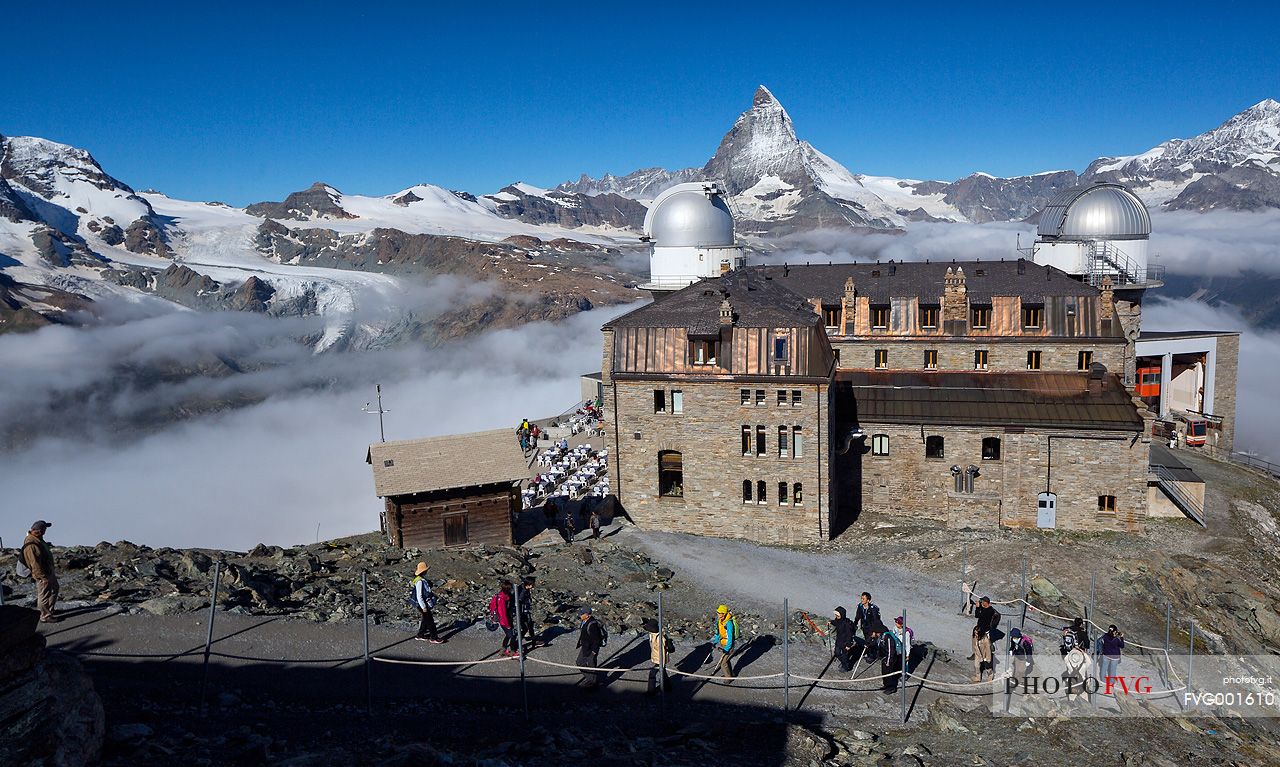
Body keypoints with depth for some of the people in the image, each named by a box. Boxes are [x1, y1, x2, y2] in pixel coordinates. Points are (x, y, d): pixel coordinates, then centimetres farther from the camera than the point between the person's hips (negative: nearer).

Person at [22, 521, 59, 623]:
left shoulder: (38, 538, 0)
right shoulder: (30, 544, -30)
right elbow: (35, 564, -28)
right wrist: (43, 577, -23)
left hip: (49, 571, 10)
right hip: (42, 574, -10)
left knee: (54, 588, 24)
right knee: (44, 595, 4)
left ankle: (51, 609, 40)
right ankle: (45, 616, 17)